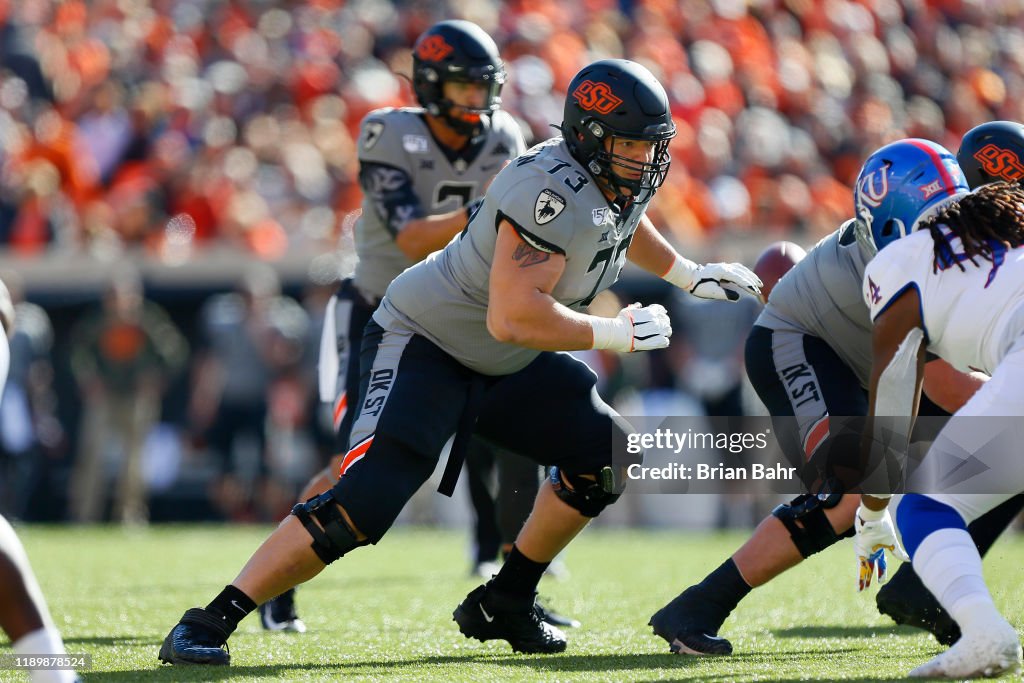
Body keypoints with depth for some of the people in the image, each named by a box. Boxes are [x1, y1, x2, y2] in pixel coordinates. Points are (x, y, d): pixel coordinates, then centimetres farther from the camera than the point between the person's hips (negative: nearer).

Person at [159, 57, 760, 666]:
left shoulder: (623, 181, -1)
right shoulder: (552, 189, -30)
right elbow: (513, 318, -37)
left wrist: (690, 274, 32)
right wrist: (619, 333, -27)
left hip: (504, 365, 10)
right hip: (423, 344, -10)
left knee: (605, 455, 8)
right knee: (366, 502, -23)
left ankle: (503, 604, 20)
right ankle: (207, 625, -20)